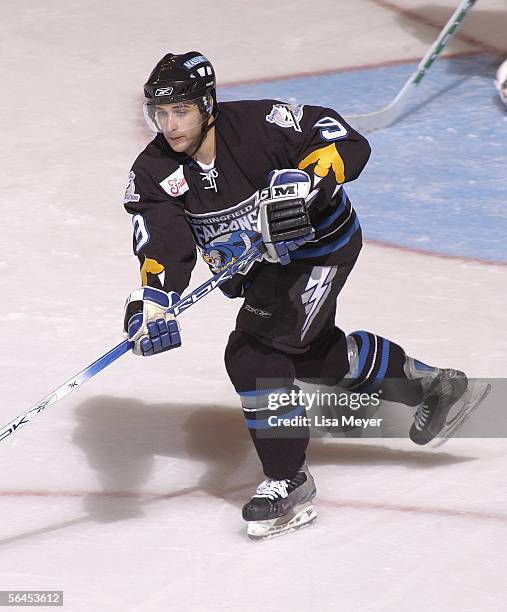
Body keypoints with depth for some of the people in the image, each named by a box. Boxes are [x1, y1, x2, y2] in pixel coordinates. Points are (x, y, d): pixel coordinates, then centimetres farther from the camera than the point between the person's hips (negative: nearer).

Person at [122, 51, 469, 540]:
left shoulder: (257, 124, -29)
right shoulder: (153, 174, -16)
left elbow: (349, 144, -28)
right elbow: (161, 246, -27)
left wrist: (303, 180, -46)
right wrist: (149, 305, -46)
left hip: (319, 240, -7)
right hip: (257, 267, 7)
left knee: (252, 355, -19)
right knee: (313, 351, 22)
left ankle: (289, 484, -9)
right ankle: (429, 385, 44)